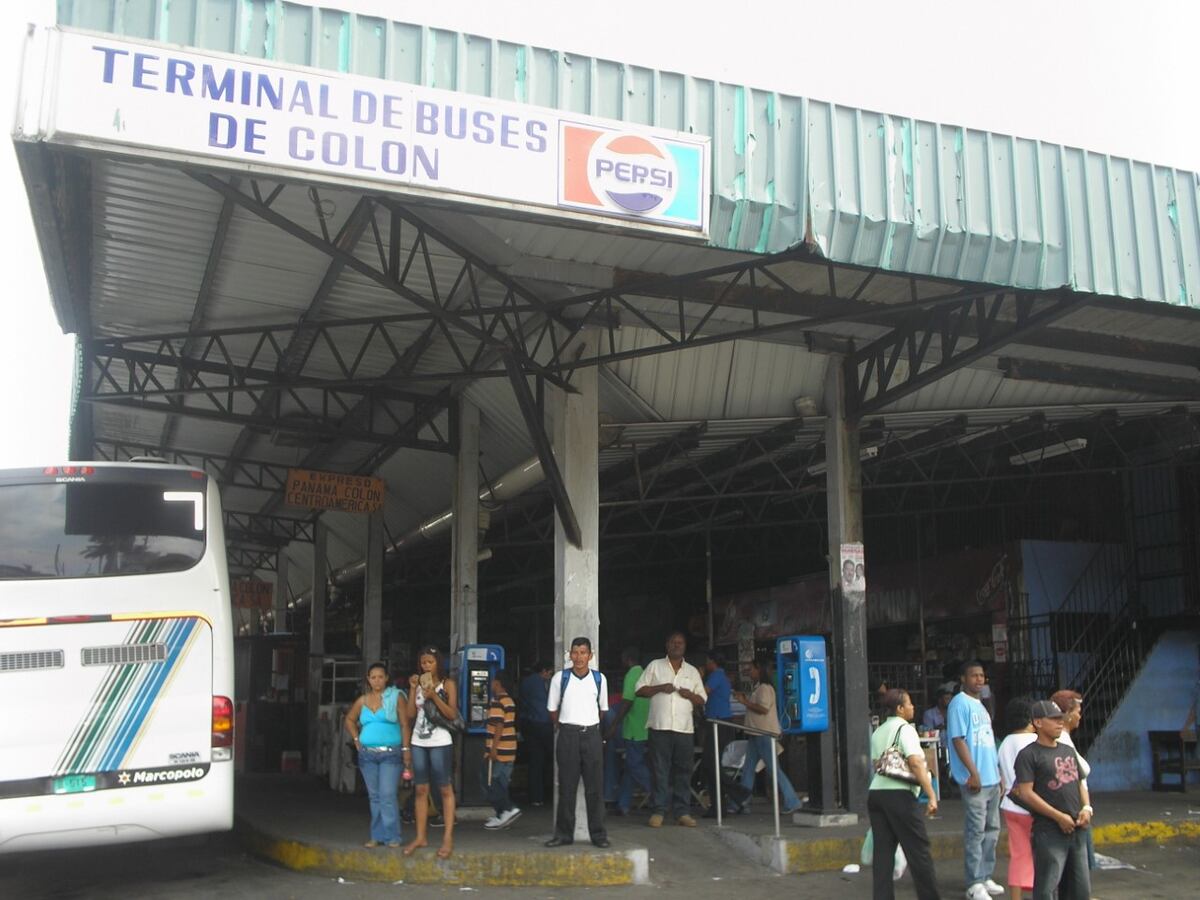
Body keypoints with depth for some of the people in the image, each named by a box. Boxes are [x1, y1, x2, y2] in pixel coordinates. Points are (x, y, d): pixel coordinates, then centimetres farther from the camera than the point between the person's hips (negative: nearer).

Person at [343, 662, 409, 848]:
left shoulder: (396, 697, -1)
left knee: (387, 796, -11)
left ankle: (392, 837, -5)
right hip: (367, 754, 4)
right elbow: (349, 720, 24)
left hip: (390, 754, -4)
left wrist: (406, 749, -9)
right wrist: (356, 739, 12)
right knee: (374, 796, 10)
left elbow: (404, 725, -3)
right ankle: (377, 836, 17)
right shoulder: (362, 700, 9)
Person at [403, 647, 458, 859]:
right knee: (421, 790, 7)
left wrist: (434, 696, -16)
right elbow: (411, 714, 3)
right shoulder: (418, 684, 10)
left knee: (445, 789, -2)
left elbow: (452, 714, -7)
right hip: (418, 742, 4)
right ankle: (420, 836, 13)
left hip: (440, 742, -4)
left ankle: (448, 838, -1)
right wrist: (413, 689, -4)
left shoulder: (448, 684, 1)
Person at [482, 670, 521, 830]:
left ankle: (509, 808, -9)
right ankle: (502, 816, 13)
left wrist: (493, 748, -21)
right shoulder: (510, 701, 14)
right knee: (501, 782, 12)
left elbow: (499, 725, -20)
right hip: (509, 750, 9)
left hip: (498, 750, -9)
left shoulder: (497, 702, -14)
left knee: (488, 780, -2)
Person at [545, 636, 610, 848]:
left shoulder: (599, 679, 4)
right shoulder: (560, 678, 0)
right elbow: (553, 709, 10)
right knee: (566, 787, 3)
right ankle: (564, 833, 10)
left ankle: (598, 833, 8)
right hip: (567, 734, -1)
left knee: (595, 787, 1)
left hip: (591, 734, 1)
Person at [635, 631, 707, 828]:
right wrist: (659, 688, -9)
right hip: (659, 726, -2)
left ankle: (682, 812, 7)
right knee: (660, 770, -3)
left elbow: (702, 700, 16)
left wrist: (690, 695, -5)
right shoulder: (655, 666, 10)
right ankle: (659, 811, 2)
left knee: (683, 771, 2)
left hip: (685, 728, 2)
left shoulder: (693, 671, 16)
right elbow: (640, 690, 6)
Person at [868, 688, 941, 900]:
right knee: (918, 850, 2)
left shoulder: (878, 732, 18)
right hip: (899, 794, -7)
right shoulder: (905, 729, -5)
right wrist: (931, 795, -19)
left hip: (875, 792, 7)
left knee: (882, 851, 7)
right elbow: (915, 762, -16)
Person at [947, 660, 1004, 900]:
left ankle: (985, 877, 22)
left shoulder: (979, 705, 17)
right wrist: (973, 772, -20)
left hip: (992, 779, 9)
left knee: (992, 829, 13)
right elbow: (958, 739, -16)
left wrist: (998, 772, 20)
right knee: (976, 831, -6)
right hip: (975, 780, -9)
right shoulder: (960, 703, -10)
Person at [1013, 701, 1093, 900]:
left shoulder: (1069, 751, 16)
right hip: (1049, 831, -8)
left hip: (1076, 829, 8)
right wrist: (1059, 816, -16)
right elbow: (1026, 793, -15)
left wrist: (1086, 807, 2)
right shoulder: (1029, 755, -8)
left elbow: (1080, 782, 22)